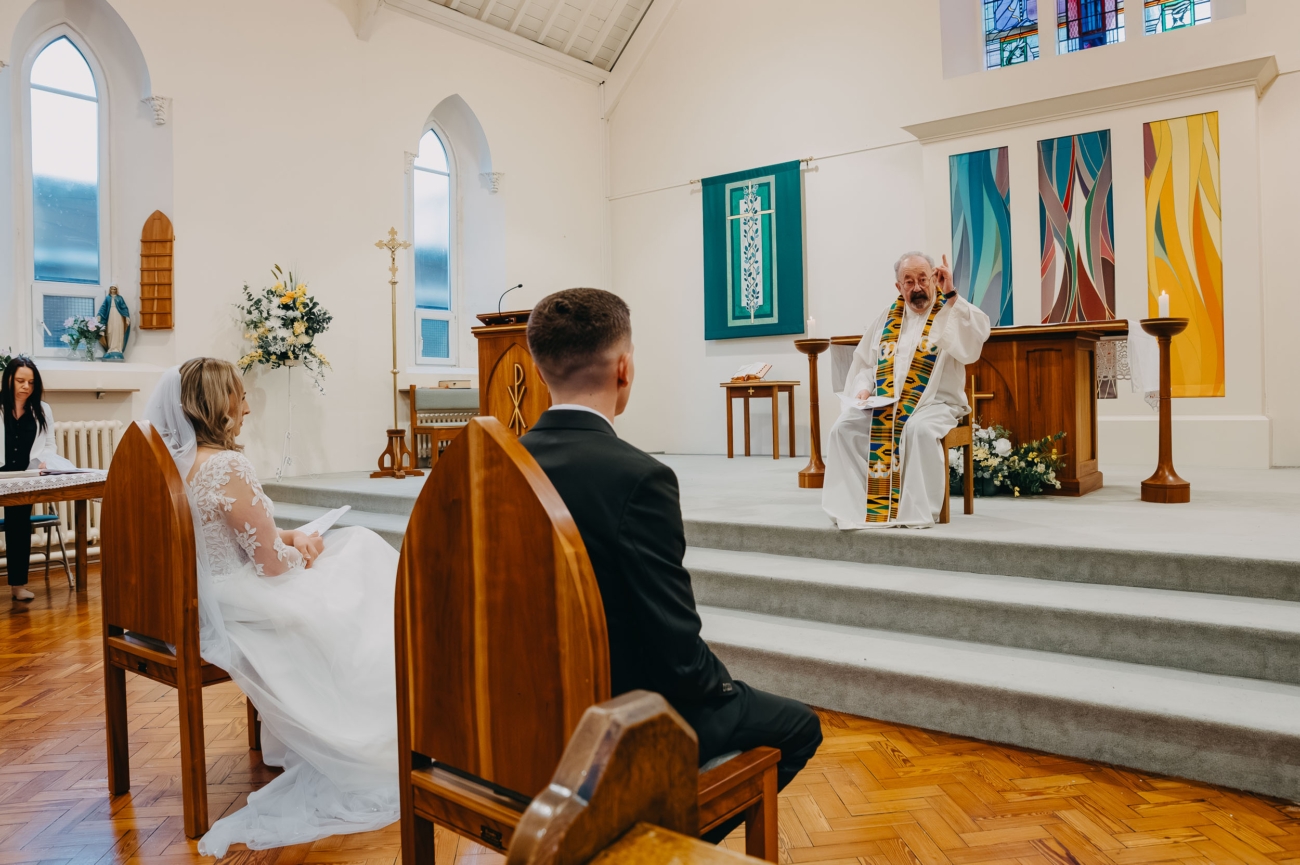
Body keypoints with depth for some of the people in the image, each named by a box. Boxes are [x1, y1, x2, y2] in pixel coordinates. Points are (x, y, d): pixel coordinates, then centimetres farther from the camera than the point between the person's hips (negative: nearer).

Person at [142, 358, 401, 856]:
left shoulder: (173, 461, 4)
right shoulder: (227, 467, -25)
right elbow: (273, 563, -21)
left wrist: (289, 538, 5)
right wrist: (303, 552, 1)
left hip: (190, 606, 9)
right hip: (228, 617, -9)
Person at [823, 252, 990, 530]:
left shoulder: (952, 313, 4)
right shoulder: (889, 316, 15)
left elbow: (977, 336, -18)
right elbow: (865, 361, 17)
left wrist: (951, 295, -18)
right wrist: (864, 389, -2)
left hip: (935, 403, -4)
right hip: (884, 402, 4)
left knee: (919, 430, -36)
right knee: (844, 427, -20)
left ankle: (917, 511, -26)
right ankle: (850, 506, -18)